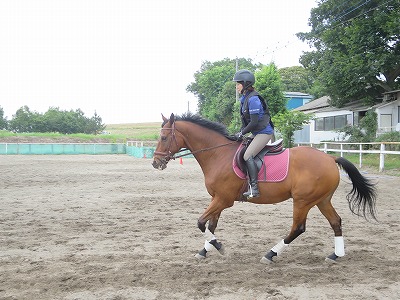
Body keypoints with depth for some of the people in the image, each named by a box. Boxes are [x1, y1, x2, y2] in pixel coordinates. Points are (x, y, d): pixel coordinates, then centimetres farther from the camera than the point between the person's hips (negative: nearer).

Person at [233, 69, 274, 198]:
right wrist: (241, 132, 3)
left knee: (247, 156, -20)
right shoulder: (245, 98, 11)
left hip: (264, 132, -10)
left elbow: (254, 122, -22)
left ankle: (254, 188, -20)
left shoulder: (253, 99, -19)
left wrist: (241, 133, -13)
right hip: (256, 133, 10)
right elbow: (246, 120, 16)